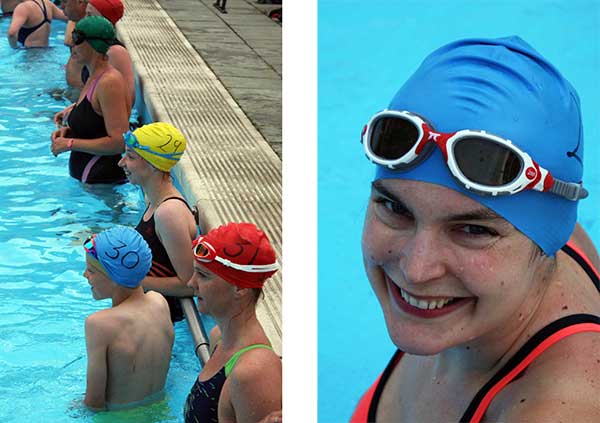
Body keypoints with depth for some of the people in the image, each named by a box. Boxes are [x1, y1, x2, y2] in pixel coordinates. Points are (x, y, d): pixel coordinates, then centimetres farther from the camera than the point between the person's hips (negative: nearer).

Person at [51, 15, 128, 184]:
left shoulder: (109, 82, -20)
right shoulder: (94, 78, 12)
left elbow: (119, 142, -26)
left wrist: (70, 144, -19)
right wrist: (68, 131, 5)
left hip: (102, 180, -10)